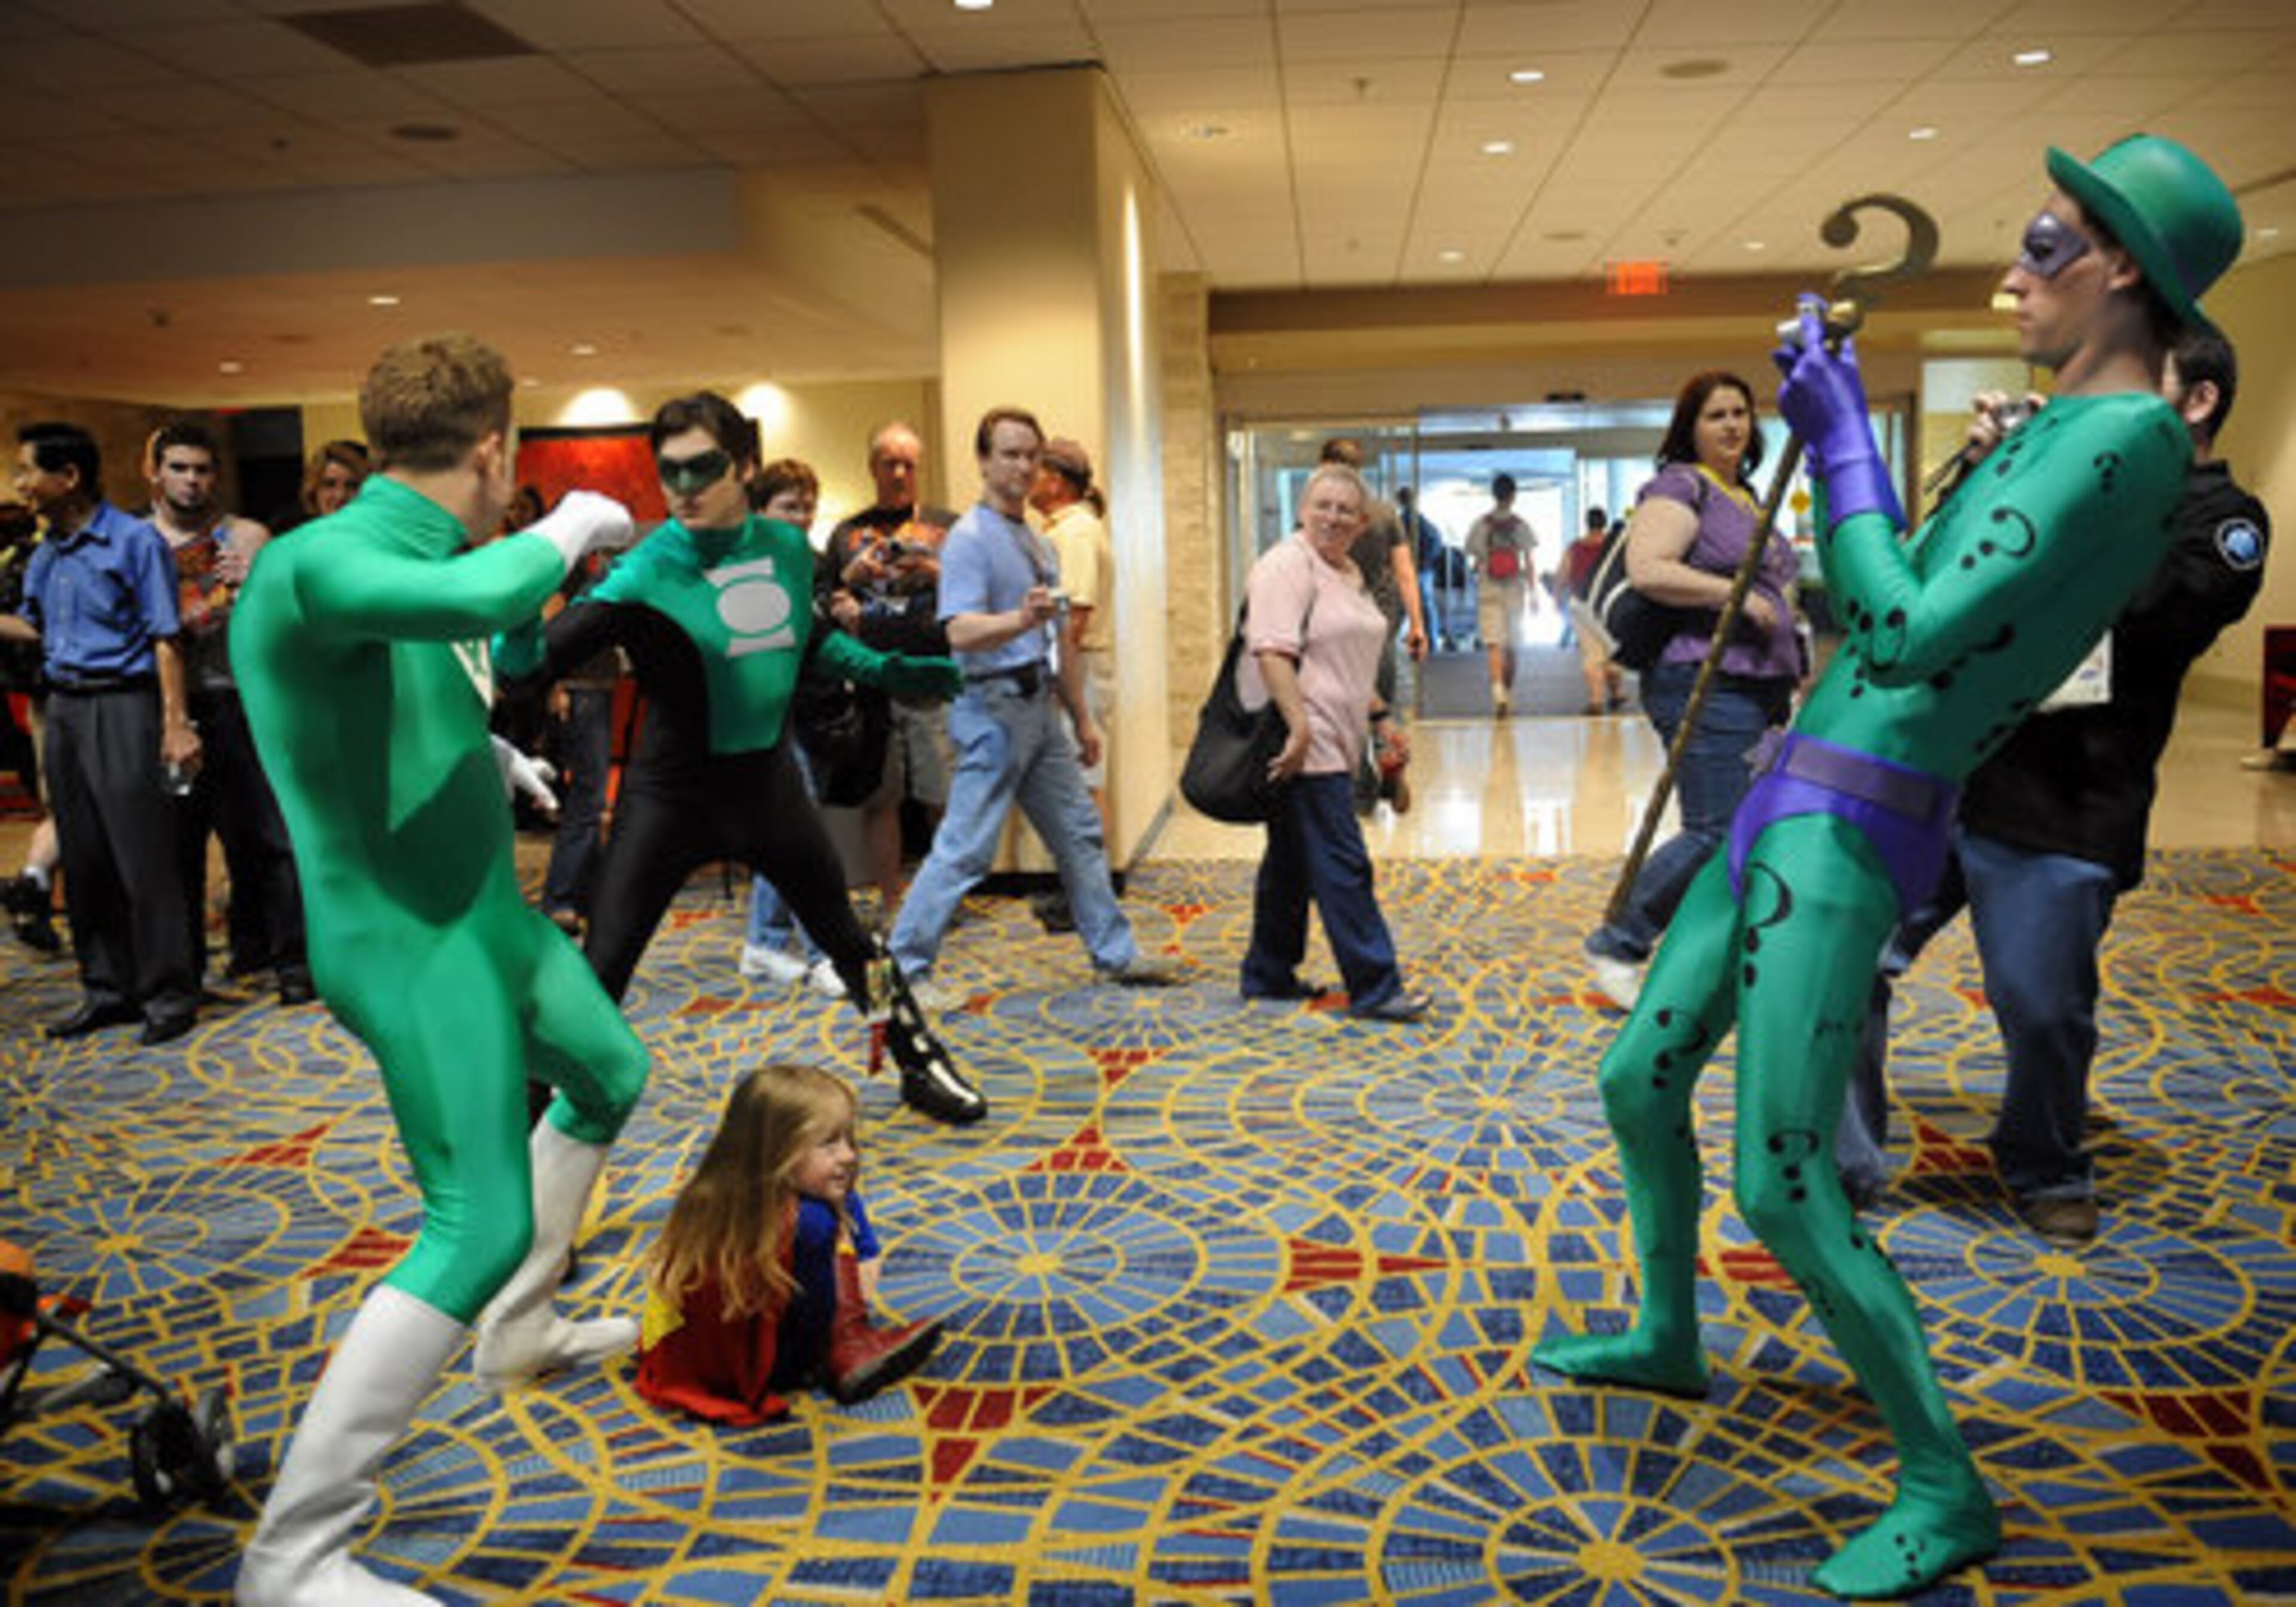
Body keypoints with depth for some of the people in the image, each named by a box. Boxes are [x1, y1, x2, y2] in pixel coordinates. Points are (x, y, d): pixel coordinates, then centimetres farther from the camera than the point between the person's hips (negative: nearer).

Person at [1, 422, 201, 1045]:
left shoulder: (134, 541, -8)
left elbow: (164, 638, -13)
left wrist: (176, 725, -18)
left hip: (121, 705, -7)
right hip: (63, 708, 7)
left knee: (143, 857, -5)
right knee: (82, 859, 11)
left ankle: (168, 995, 3)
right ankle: (108, 991, 20)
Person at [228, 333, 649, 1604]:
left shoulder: (407, 552, 6)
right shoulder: (314, 560, -22)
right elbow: (479, 595, -41)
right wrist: (566, 529, -23)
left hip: (485, 910, 10)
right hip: (409, 940, -10)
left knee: (609, 1077, 27)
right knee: (480, 1228, -11)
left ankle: (521, 1330, 44)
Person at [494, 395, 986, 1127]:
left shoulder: (787, 546, -3)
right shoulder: (645, 573, -19)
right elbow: (527, 664, -24)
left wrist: (889, 670, 13)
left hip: (769, 782, 5)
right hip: (670, 793, -4)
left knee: (847, 938, 18)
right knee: (598, 976, -5)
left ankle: (922, 1065, 39)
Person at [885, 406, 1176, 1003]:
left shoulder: (1039, 543, 16)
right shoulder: (970, 539, -11)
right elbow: (962, 632, -24)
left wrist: (1082, 717, 22)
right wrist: (1020, 620, -42)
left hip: (1038, 706, 9)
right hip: (994, 707, -9)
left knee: (1079, 832, 13)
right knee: (966, 845, -8)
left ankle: (1116, 954, 23)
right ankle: (906, 966, 2)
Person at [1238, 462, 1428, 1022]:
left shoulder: (1346, 572, 19)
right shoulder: (1287, 565, -11)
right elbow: (1272, 650, -21)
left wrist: (1381, 719, 22)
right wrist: (1299, 727, -27)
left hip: (1333, 742, 10)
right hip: (1304, 744, -10)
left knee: (1292, 859, 15)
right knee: (1342, 865, -8)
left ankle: (1268, 975, 25)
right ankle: (1374, 987, -4)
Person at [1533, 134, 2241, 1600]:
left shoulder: (2121, 437, -16)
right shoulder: (2067, 434, 15)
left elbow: (1911, 636, -21)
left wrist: (1841, 443, -12)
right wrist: (1846, 429, 18)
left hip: (1848, 836, -10)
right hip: (1793, 808, 10)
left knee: (1783, 1190, -8)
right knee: (1638, 1083, 19)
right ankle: (1670, 1337, 41)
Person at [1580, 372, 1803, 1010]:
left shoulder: (1747, 497, 22)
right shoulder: (1679, 485, -5)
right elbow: (1647, 570, -21)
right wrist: (1737, 594, -19)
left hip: (1760, 688, 9)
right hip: (1706, 686, -9)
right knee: (1716, 833, -12)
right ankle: (1616, 946, 2)